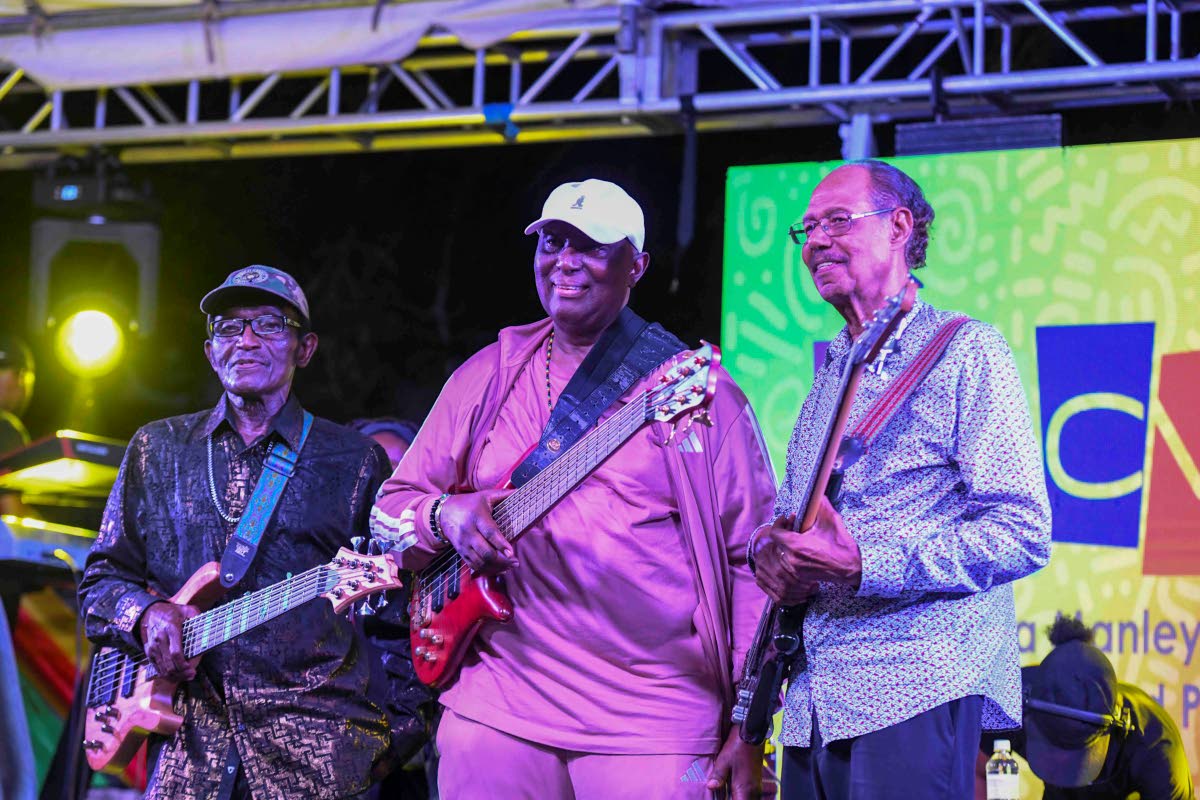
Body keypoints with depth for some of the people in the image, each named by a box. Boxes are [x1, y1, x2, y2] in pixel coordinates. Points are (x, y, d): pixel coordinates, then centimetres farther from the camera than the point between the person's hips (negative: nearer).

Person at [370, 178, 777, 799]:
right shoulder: (486, 378, 12)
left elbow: (751, 560, -3)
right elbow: (388, 513, 16)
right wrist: (447, 514, -7)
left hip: (652, 730, -3)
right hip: (496, 712, 4)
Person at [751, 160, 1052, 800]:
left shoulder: (964, 352, -3)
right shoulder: (831, 376, 23)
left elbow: (1021, 533, -12)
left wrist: (863, 565, -19)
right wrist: (767, 550, 4)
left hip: (916, 696, -7)